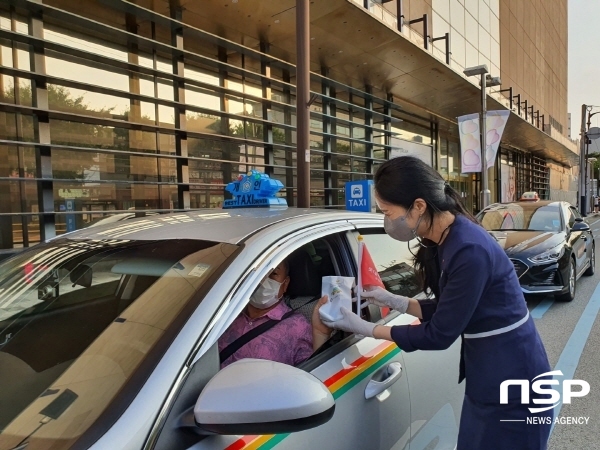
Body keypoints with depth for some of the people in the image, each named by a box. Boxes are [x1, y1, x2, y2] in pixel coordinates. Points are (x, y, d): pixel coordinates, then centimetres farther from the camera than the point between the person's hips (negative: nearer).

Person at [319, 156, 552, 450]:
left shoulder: (469, 251, -29)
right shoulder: (444, 239, -1)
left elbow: (439, 334, -21)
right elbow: (444, 309, 8)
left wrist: (366, 329, -15)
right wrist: (392, 301, 1)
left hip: (512, 382, -8)